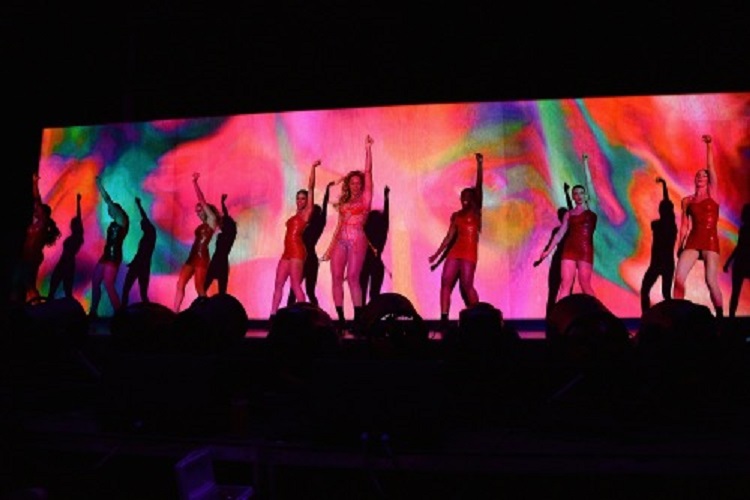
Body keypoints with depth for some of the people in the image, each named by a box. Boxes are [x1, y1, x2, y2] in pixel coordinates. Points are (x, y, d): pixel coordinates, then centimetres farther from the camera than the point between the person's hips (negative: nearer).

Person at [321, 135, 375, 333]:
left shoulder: (365, 198, 6)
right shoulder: (343, 203, 18)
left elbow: (368, 172, 0)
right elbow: (339, 226, 18)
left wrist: (367, 149, -2)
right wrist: (330, 247, 14)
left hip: (357, 240, -5)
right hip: (341, 241, 5)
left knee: (352, 278, -12)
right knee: (336, 278, -2)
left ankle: (358, 319, -8)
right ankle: (340, 319, 3)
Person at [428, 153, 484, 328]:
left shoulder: (477, 212, 4)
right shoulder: (456, 215, 16)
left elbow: (479, 187, -5)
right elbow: (449, 236, 17)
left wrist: (479, 164, -11)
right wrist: (437, 254, 14)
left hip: (469, 252, -5)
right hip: (455, 251, 5)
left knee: (467, 285, -11)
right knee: (445, 282, -5)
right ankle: (444, 319, -4)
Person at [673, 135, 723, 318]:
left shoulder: (713, 193, 8)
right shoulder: (687, 200, 13)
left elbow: (711, 166, 0)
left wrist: (709, 146, -4)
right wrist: (680, 246, 8)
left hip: (710, 240, -2)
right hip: (692, 241, 2)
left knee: (711, 281, -10)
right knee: (678, 277, -12)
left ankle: (720, 316, 3)